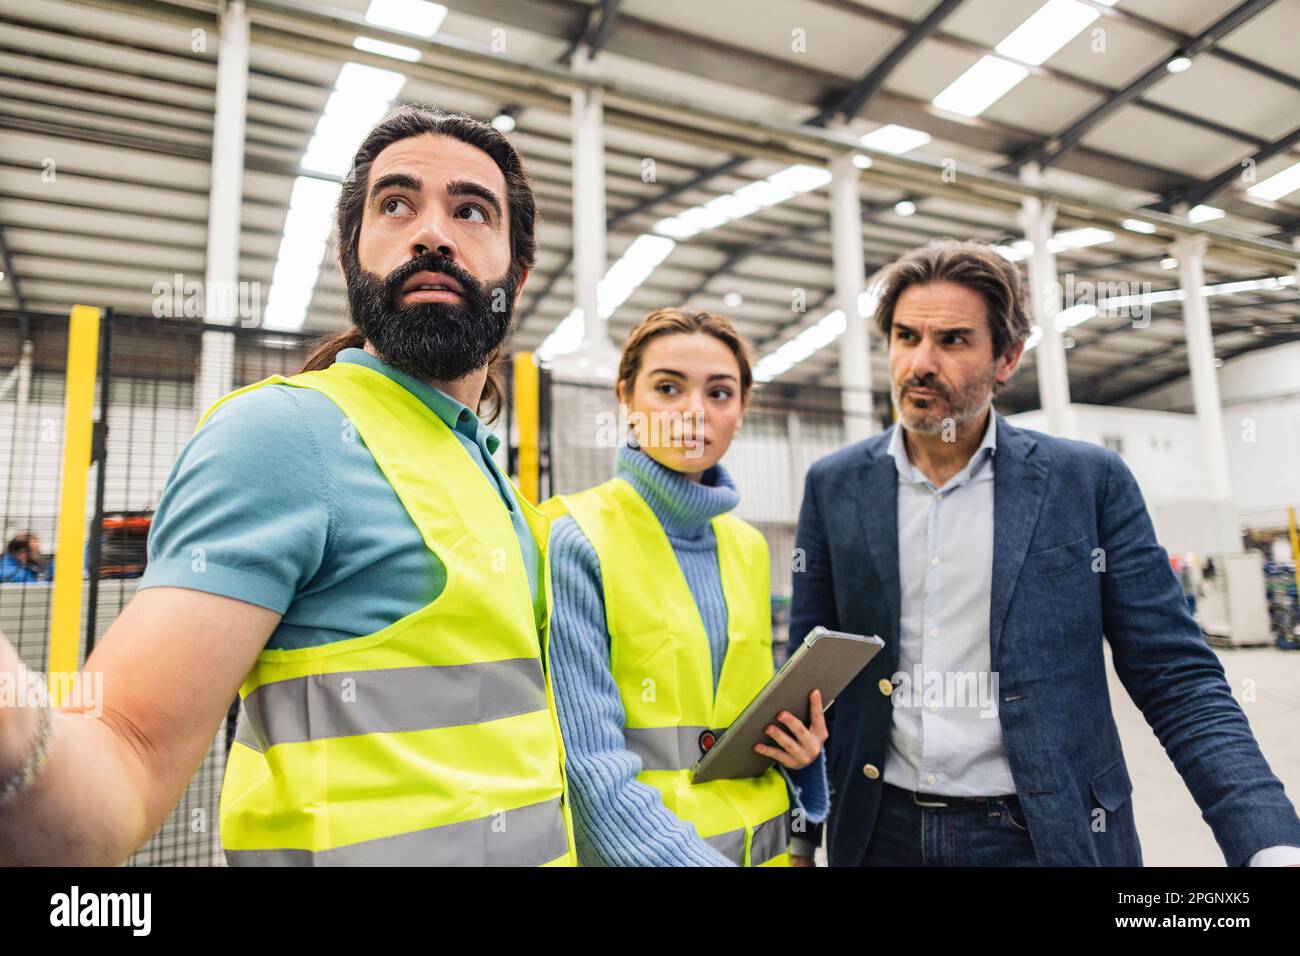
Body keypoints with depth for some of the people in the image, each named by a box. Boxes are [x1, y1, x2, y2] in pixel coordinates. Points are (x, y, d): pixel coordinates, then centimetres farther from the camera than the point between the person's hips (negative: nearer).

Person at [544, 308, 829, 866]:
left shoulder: (749, 548, 2)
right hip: (640, 846, -6)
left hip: (764, 838, 6)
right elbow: (593, 769, -21)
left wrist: (798, 748, -6)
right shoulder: (575, 542, -17)